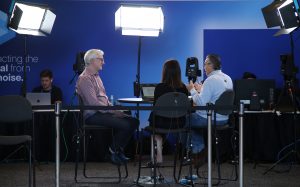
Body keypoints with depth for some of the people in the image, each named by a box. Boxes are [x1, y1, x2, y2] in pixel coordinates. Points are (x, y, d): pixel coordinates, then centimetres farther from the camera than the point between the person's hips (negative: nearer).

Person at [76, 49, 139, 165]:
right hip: (93, 115, -9)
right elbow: (94, 103, -20)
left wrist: (113, 108, 4)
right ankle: (113, 152, -3)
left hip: (104, 111, 10)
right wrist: (113, 111, -17)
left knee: (133, 122, -4)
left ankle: (119, 151, 4)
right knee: (125, 125, -24)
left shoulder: (96, 76, 20)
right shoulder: (84, 79, -12)